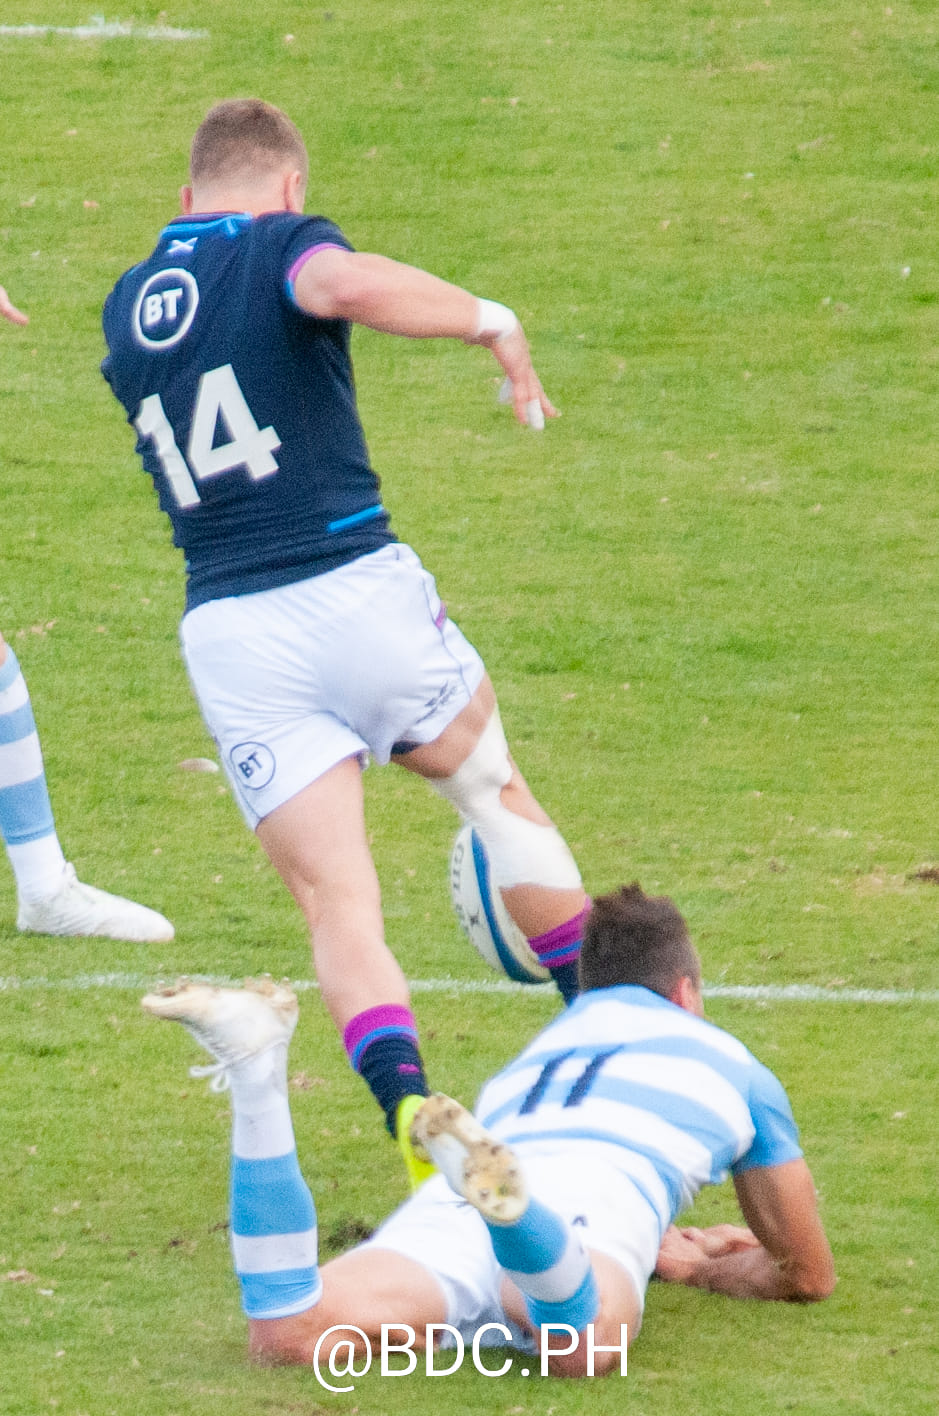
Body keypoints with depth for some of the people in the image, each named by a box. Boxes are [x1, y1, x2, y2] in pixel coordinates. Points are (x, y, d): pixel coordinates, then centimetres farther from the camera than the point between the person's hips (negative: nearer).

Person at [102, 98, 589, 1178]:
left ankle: (408, 1107, -22)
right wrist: (489, 321, -15)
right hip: (354, 591, -3)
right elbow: (346, 285, -25)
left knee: (336, 903, 1)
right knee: (494, 791, 23)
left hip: (223, 632, 3)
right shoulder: (281, 246, -2)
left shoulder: (125, 308, 17)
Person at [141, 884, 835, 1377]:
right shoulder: (731, 1063, 37)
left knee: (288, 1337, -25)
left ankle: (258, 1076, -38)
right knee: (584, 1343, -38)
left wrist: (675, 1249, 71)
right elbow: (809, 1275, 43)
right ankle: (500, 1190, -65)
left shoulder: (531, 1060, 47)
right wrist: (702, 1271, 61)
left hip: (446, 1211, 3)